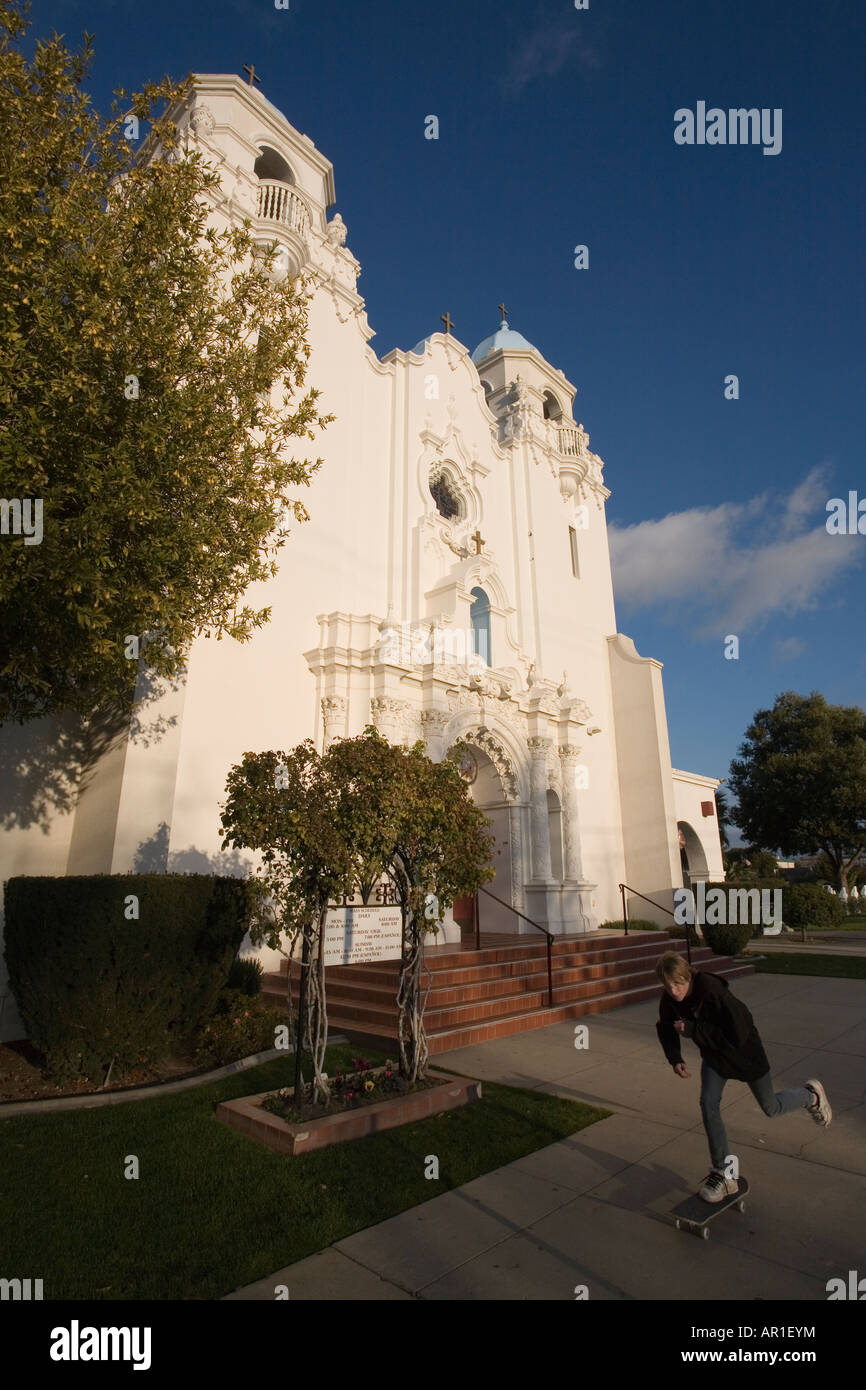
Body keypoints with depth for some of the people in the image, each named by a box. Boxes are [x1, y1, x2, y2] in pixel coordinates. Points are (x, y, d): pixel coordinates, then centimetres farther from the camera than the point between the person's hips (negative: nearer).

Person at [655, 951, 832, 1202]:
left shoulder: (713, 992, -41)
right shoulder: (669, 1000, -20)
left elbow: (736, 1035, -38)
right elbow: (666, 1029, 0)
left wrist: (693, 1030, -38)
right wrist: (675, 1059, -13)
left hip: (744, 1049, -4)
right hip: (713, 1054, 5)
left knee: (771, 1108, 15)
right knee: (708, 1103, -10)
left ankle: (811, 1095, 45)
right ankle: (723, 1174, 7)